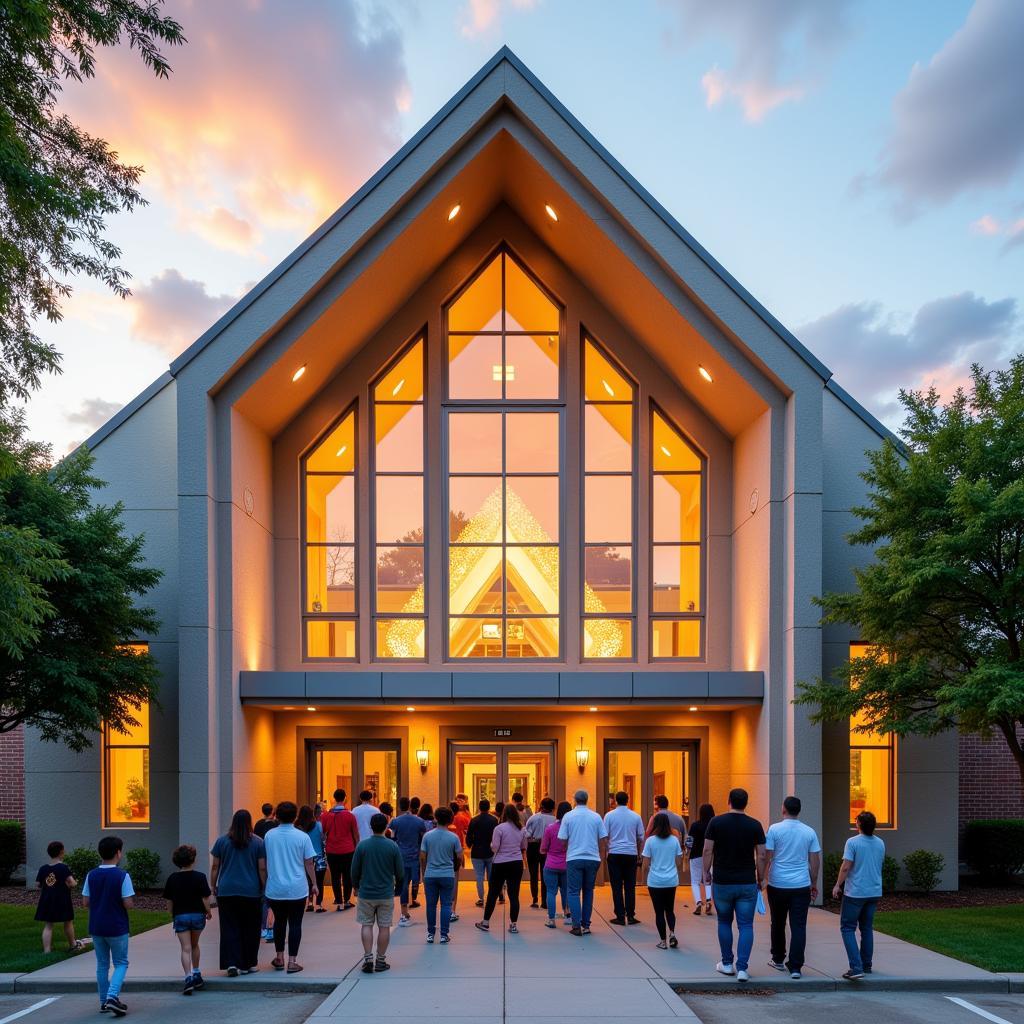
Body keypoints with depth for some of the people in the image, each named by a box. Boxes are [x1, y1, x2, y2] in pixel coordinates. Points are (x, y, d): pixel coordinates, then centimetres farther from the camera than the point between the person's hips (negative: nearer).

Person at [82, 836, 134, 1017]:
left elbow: (86, 901, 1)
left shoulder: (91, 875, -1)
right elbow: (128, 904, -17)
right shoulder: (122, 876, -15)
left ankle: (104, 1002, 20)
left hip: (96, 927, 4)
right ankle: (112, 996, -12)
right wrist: (132, 900, 4)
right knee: (121, 963, 7)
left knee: (102, 964, 16)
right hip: (117, 927, -4)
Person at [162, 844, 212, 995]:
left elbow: (169, 901, 3)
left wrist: (172, 915, 18)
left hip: (180, 916, 0)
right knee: (194, 945, 20)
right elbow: (205, 898, -10)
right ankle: (196, 975, 28)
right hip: (198, 915, 0)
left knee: (185, 948, -2)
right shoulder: (199, 877, -8)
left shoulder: (172, 878, -2)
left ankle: (188, 978, -16)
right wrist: (208, 912, 6)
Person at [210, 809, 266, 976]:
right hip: (251, 892, -1)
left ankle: (232, 963, -9)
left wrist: (213, 886, 14)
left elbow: (215, 867, 5)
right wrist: (264, 888, 7)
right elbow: (262, 868, -1)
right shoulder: (258, 842, -1)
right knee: (250, 929, 9)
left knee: (229, 928, 3)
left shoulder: (222, 841, 3)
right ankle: (248, 964, 13)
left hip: (226, 892, 1)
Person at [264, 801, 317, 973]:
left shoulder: (269, 836, -2)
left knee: (279, 922, 18)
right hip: (297, 889, -2)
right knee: (295, 924, 4)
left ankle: (279, 959, 25)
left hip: (275, 889, 2)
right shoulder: (302, 837, -9)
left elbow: (265, 861, 10)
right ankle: (292, 962, 2)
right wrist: (314, 884, 7)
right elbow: (309, 863, -4)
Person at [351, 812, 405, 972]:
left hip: (366, 893, 0)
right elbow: (399, 873, -1)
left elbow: (355, 871, -1)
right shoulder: (393, 846, -7)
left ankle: (368, 958, 3)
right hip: (386, 894, 0)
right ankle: (381, 961, 12)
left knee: (366, 925, 10)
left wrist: (357, 886, 16)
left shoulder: (362, 845, -8)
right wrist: (398, 887, 19)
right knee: (384, 927, 8)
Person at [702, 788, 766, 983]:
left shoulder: (716, 822, -5)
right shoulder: (755, 825, -2)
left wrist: (706, 872, 7)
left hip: (722, 882, 0)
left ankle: (727, 964, 22)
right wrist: (761, 879, 10)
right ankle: (742, 968, -7)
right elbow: (761, 855, -1)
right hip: (747, 883, 0)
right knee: (746, 926, 2)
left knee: (724, 922, 16)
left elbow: (708, 850, -5)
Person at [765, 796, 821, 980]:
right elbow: (815, 861, 6)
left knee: (778, 924, 16)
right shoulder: (809, 832, 2)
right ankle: (795, 967, -5)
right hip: (802, 886, 1)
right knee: (799, 927, 1)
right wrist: (814, 884, 16)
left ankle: (778, 960, 28)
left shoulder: (775, 829, -6)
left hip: (778, 885, -1)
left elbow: (766, 858, -6)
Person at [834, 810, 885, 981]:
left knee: (848, 928, -1)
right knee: (867, 928, 18)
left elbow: (846, 867, -17)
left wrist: (838, 885, -5)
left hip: (855, 892, -6)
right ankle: (866, 965, 23)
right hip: (874, 892, 6)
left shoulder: (853, 842, -15)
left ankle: (856, 968, -13)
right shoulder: (880, 844, 4)